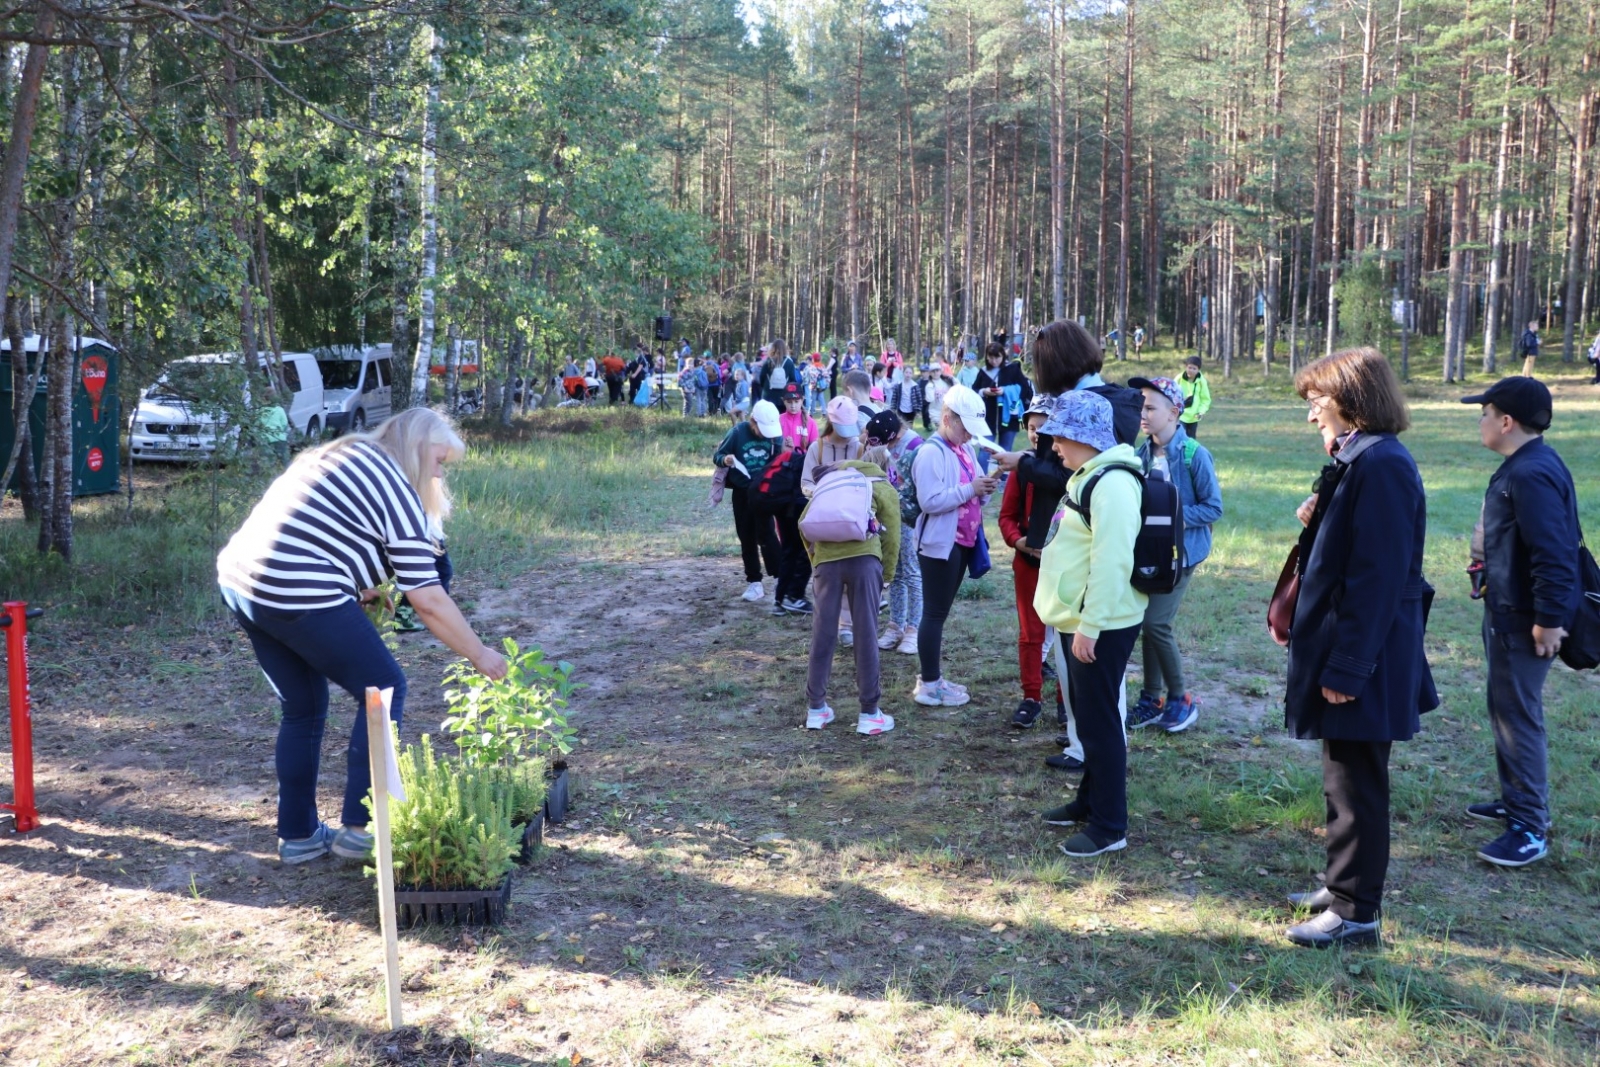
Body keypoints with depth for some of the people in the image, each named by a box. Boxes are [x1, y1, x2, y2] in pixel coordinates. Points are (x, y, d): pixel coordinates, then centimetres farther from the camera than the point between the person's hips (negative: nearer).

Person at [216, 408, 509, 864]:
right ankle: (359, 828, 7)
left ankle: (297, 835, 26)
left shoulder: (340, 454, 21)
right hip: (298, 596, -9)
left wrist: (361, 590, 16)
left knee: (302, 707, 20)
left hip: (238, 578, 9)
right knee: (384, 691, 6)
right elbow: (428, 600, -6)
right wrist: (479, 655, 3)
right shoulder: (398, 490, -5)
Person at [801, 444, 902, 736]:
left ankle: (816, 708, 17)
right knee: (866, 635, 3)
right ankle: (869, 714, 7)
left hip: (826, 558, 2)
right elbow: (891, 537, 10)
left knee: (823, 633, 10)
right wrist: (885, 575, 17)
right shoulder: (884, 489, 21)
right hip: (864, 557, -2)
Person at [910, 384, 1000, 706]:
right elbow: (930, 501, -25)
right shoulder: (931, 453, -16)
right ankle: (929, 685, 5)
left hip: (961, 541, 9)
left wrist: (984, 489, -4)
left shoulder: (966, 449, 11)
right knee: (935, 613, -2)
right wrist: (970, 489, -24)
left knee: (940, 611, 15)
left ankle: (932, 677, 23)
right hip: (940, 543, -9)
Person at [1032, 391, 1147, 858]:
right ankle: (1090, 800, 35)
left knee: (1100, 720, -3)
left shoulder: (1112, 484, -21)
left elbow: (1111, 562, -26)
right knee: (1085, 714, 20)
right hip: (1085, 621, 11)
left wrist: (1089, 626, -24)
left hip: (1103, 626, -10)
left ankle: (1109, 826, 7)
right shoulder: (1087, 476, 13)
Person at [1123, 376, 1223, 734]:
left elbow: (1213, 507, -12)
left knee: (1156, 623, -11)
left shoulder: (1194, 454, -15)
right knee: (1148, 623, 9)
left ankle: (1180, 699, 8)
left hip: (1180, 553, -6)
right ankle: (1152, 699, 22)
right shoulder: (1143, 453, 1)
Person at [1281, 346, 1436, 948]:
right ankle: (1344, 887, 33)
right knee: (1346, 780, 20)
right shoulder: (1356, 462, 12)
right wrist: (1315, 524, 2)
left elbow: (1379, 577, -24)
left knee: (1355, 785, 1)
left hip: (1363, 664, -10)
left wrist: (1347, 668, -23)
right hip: (1345, 655, 10)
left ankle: (1356, 914, 13)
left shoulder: (1381, 466, -20)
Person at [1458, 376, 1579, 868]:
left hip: (1523, 621, -11)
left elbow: (1552, 553, -28)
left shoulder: (1531, 475, -23)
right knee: (1505, 708, 21)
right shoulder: (1523, 466, 10)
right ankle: (1515, 800, 34)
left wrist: (1549, 619, -24)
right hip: (1507, 612, 11)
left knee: (1518, 716, -4)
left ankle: (1531, 829, 5)